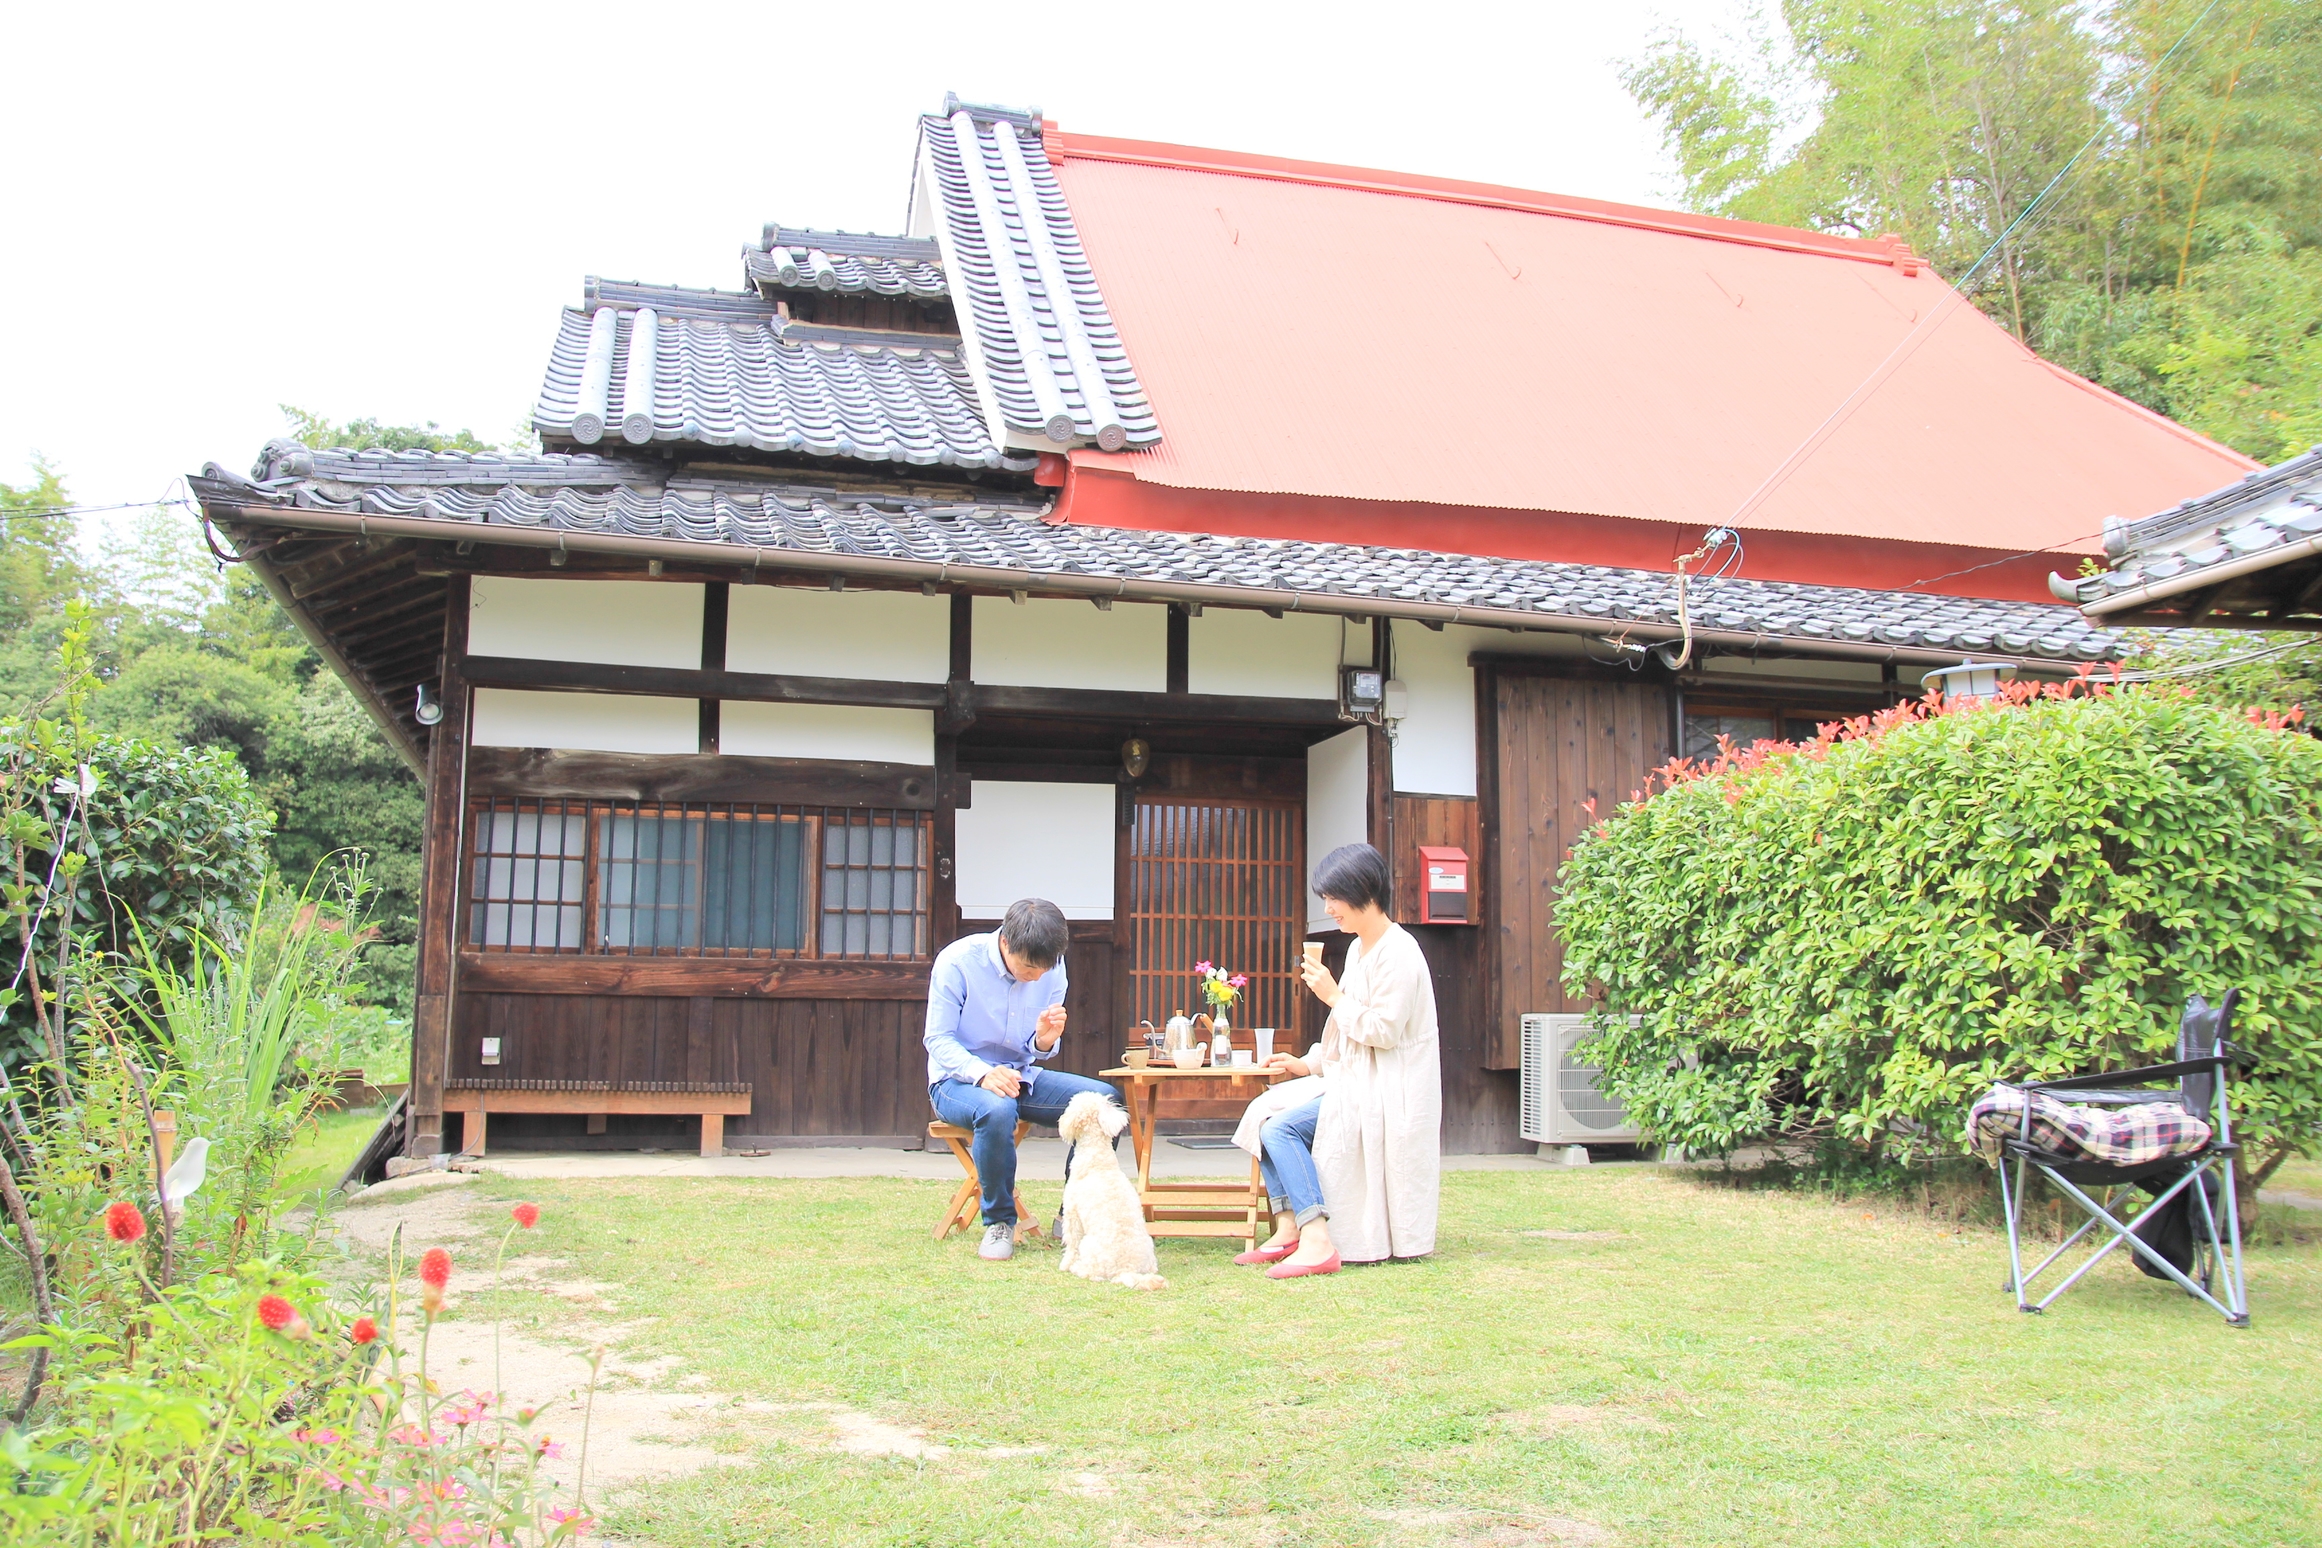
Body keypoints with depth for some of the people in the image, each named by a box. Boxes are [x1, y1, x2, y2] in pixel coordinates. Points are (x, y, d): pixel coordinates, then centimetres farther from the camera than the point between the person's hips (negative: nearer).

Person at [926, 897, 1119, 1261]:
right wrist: (983, 1074, -35)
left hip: (1020, 1077, 5)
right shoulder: (958, 961, -17)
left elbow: (1038, 1052, 3)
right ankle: (999, 1222, -18)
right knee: (997, 1109, -40)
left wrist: (1045, 1041, -24)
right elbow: (938, 1039, -16)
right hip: (959, 1079, -5)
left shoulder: (1052, 968, -4)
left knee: (1104, 1099, -17)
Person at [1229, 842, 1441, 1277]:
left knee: (1282, 1127, -22)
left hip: (1384, 1091, -10)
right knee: (1265, 1109, -1)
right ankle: (1287, 1230, -5)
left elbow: (1383, 1030, -22)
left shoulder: (1397, 952, -16)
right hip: (1350, 1078, 10)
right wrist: (1309, 1064, 9)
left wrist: (1333, 996, -16)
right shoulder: (1359, 948, 14)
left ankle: (1317, 1243, -22)